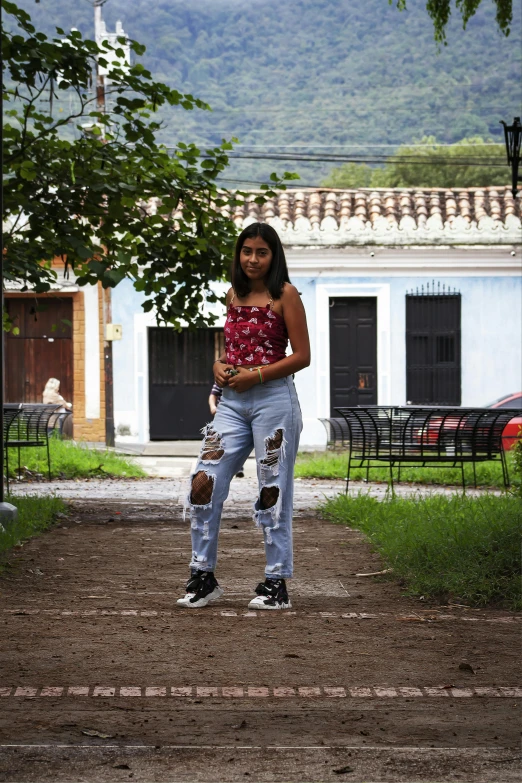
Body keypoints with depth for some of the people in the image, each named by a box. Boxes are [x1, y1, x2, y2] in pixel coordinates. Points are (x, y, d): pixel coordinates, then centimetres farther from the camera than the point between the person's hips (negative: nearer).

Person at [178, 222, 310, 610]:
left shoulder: (286, 295, -3)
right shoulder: (235, 295, 15)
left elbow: (302, 355, -6)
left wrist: (257, 374, -15)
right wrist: (219, 366, 2)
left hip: (273, 399, -6)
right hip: (232, 402, 6)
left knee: (273, 491, -1)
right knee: (203, 483, -3)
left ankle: (277, 583, 7)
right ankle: (203, 576, 6)